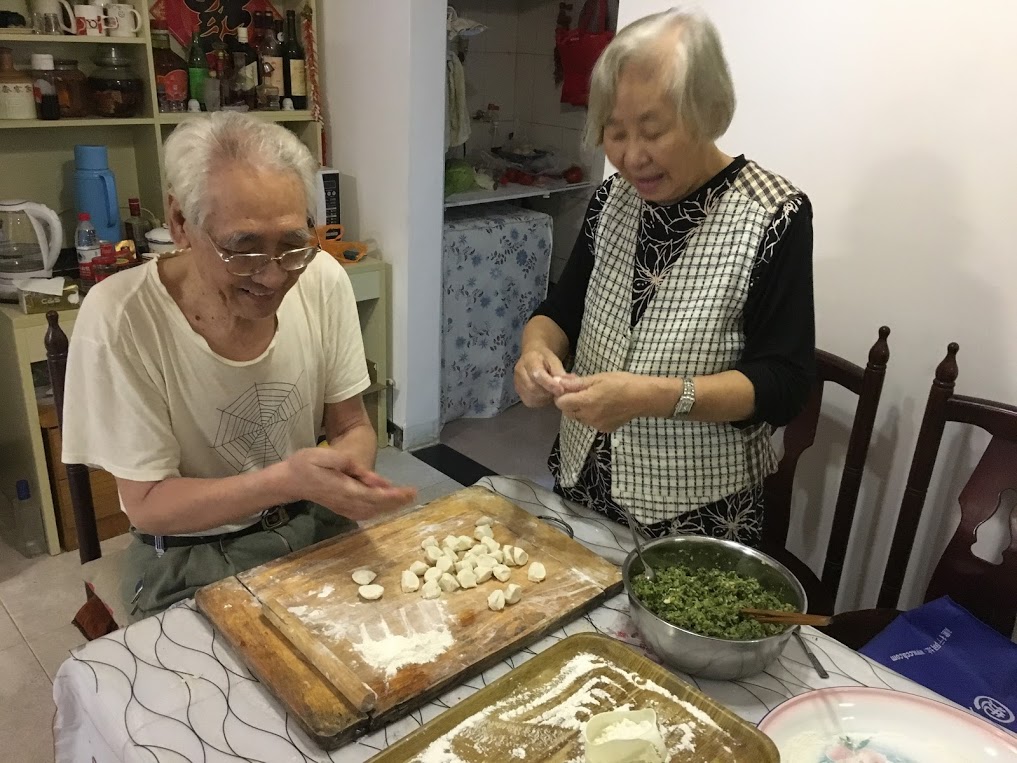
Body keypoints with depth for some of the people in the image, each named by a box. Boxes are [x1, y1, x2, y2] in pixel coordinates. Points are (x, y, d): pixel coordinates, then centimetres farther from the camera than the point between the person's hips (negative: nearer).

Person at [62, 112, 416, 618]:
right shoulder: (119, 317, -22)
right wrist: (285, 480, -30)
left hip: (316, 528, 4)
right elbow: (147, 504, -15)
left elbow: (351, 427, -1)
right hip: (190, 564, -3)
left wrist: (348, 461, -25)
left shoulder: (322, 279, -12)